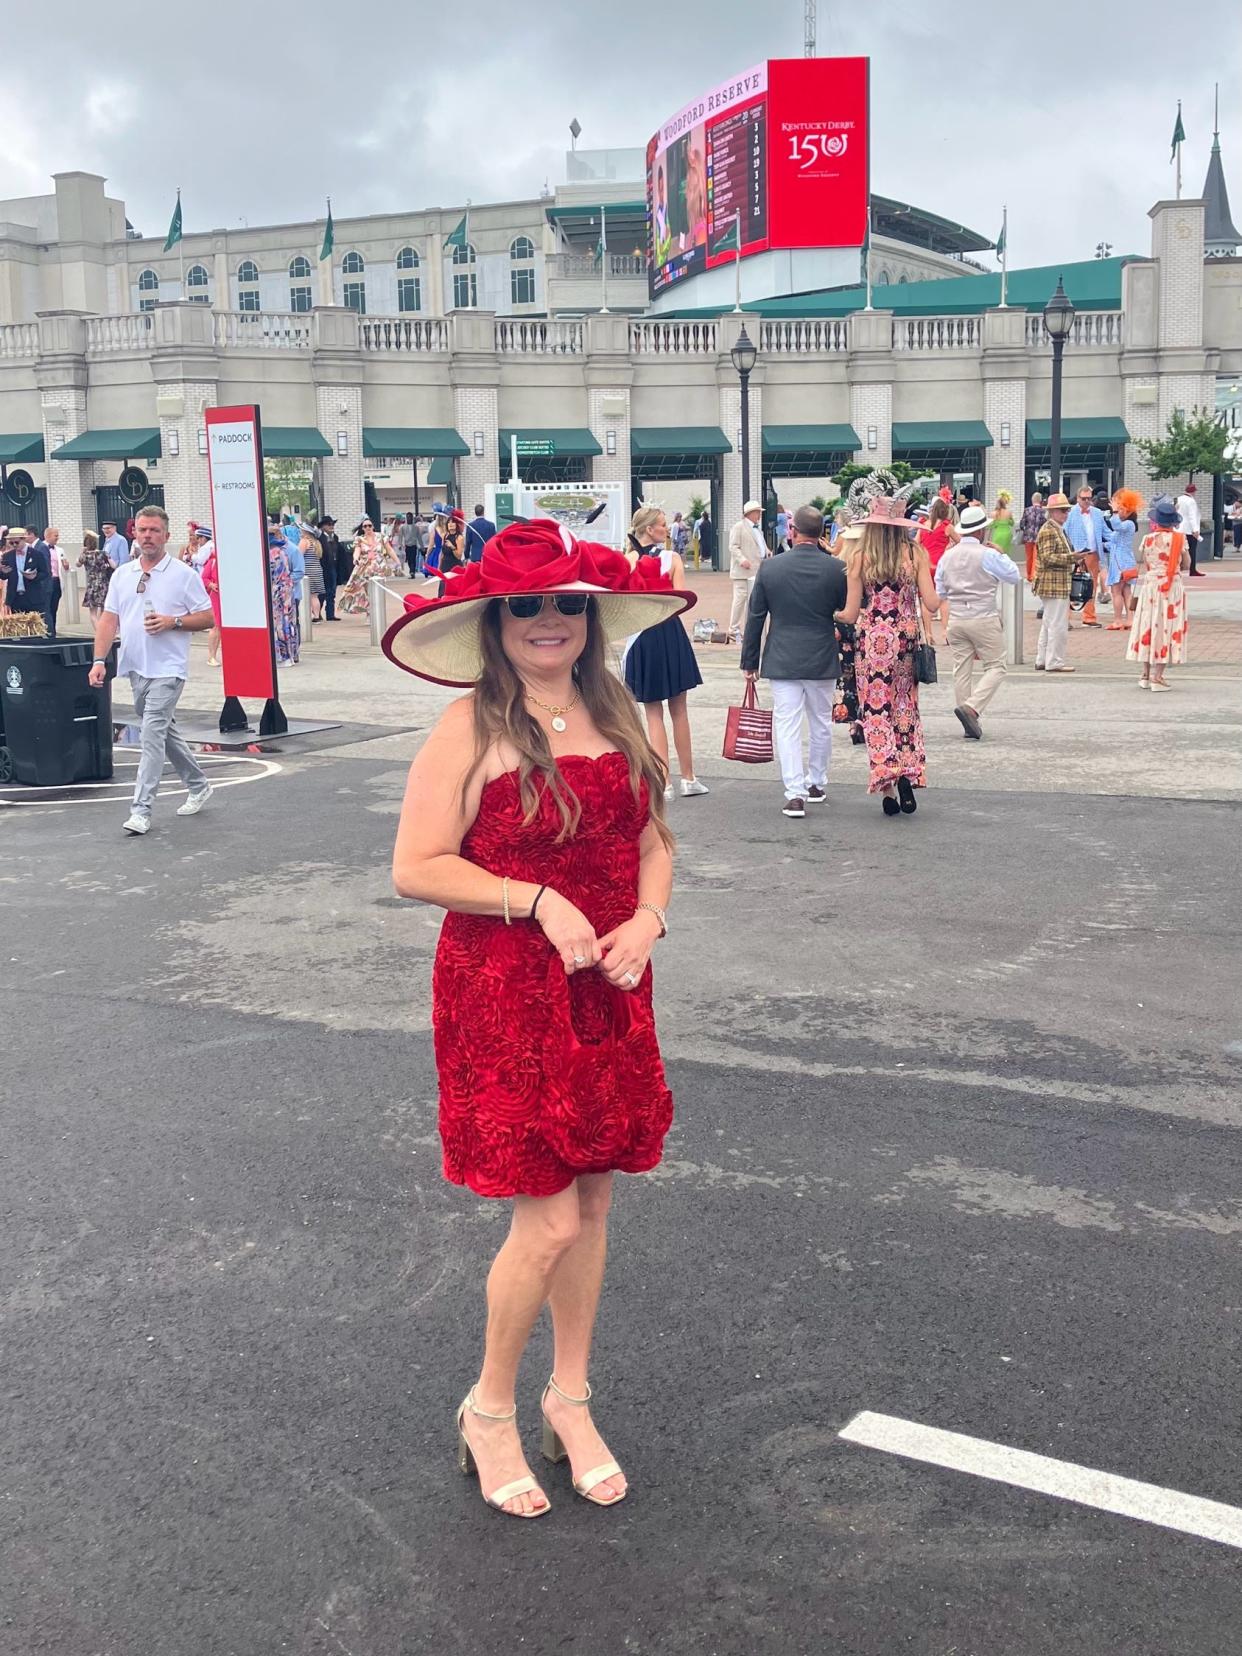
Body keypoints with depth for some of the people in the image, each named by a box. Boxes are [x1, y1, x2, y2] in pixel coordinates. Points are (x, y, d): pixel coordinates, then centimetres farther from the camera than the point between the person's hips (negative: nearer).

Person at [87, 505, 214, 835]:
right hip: (135, 667, 6)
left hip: (167, 668, -6)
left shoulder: (183, 574, -4)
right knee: (165, 732, 17)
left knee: (153, 734, -13)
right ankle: (198, 785, 35)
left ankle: (141, 810, -12)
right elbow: (108, 620, 8)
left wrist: (173, 622, -18)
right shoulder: (122, 574, 10)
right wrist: (99, 661, -3)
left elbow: (207, 618, -2)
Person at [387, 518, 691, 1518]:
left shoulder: (617, 717, 6)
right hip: (505, 996, -6)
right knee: (548, 1221, -5)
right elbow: (415, 869, -13)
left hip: (608, 991, 6)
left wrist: (647, 918, -4)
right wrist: (538, 900, -19)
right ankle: (489, 1411, 21)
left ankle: (571, 1402, 33)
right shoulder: (470, 729, -11)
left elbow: (653, 838, 15)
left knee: (592, 1203, 14)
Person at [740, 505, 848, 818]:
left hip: (782, 661, -1)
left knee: (787, 727, 0)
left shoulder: (769, 567, -6)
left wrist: (750, 661, 8)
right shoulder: (836, 568, -8)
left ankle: (795, 793, -8)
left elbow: (755, 617, 0)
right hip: (823, 661, 1)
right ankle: (817, 784, 30)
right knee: (821, 724, 17)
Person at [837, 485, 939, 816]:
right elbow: (931, 603, -5)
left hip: (871, 640, -2)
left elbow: (851, 614, -4)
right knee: (905, 709, 16)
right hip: (906, 639, 2)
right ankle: (908, 774, 1)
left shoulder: (860, 556, -5)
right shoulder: (915, 553, -2)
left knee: (876, 711, 3)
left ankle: (887, 787, -4)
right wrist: (940, 594, 17)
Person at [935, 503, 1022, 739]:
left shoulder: (947, 556, 6)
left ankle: (971, 724, 10)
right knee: (995, 667, 2)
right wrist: (1002, 554, 11)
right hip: (984, 619, -5)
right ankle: (971, 707, -18)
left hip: (956, 620, 5)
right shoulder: (988, 555, -10)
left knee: (962, 670, 8)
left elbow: (940, 592, 13)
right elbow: (1015, 577, 1)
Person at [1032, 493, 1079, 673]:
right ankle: (1054, 662, -4)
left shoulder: (1058, 530, 18)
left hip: (1058, 584, 11)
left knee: (1048, 624, 15)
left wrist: (1073, 557, 18)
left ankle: (1042, 661, 21)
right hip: (1054, 584, -11)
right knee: (1058, 624, -8)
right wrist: (1070, 558, -25)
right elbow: (1047, 557, -21)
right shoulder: (1048, 531, -14)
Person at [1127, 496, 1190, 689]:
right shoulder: (1180, 539, -7)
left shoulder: (1148, 539, -3)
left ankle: (1146, 675, 16)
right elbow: (1186, 566, 1)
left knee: (1149, 627, 12)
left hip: (1150, 585, 2)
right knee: (1166, 628, 2)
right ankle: (1157, 677, -2)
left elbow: (1143, 566, 2)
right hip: (1173, 587, -2)